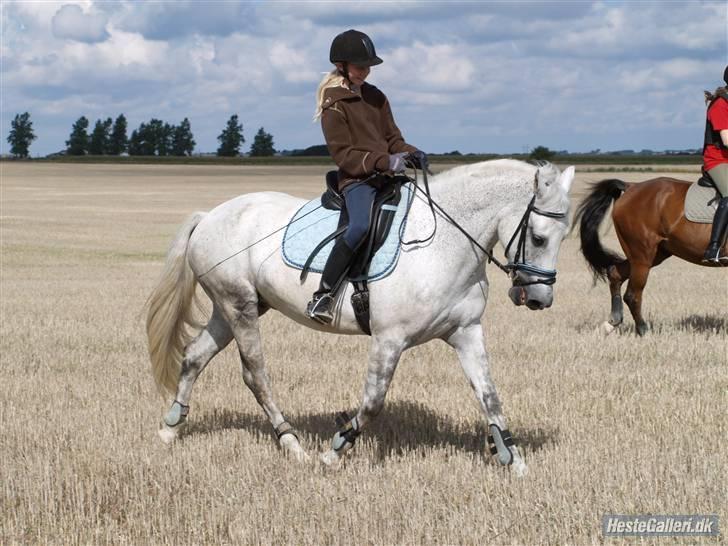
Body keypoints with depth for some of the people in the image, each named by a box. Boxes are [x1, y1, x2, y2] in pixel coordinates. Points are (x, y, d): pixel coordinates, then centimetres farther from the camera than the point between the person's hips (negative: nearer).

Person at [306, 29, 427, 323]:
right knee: (362, 225, -34)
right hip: (356, 179, -8)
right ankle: (322, 296, -27)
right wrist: (384, 161, -22)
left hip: (386, 177, 8)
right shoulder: (334, 103, -5)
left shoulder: (375, 97, 17)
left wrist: (412, 154, -3)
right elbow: (342, 154, -11)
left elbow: (392, 137, 20)